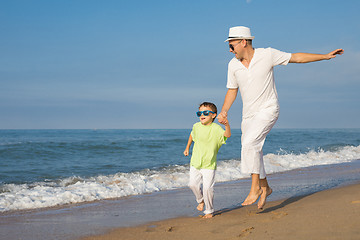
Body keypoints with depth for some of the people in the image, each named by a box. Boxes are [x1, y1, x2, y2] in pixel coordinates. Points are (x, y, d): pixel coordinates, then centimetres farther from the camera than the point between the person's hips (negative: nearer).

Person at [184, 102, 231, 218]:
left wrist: (227, 125, -49)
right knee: (193, 183, -4)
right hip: (195, 163, 4)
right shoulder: (196, 126, 2)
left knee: (208, 187, -10)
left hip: (209, 165, -4)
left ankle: (209, 211, 8)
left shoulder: (216, 128, -13)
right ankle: (201, 200, 26)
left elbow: (227, 135, -31)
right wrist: (187, 148, 29)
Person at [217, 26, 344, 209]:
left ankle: (256, 186, -14)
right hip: (248, 115, 6)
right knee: (251, 153, 6)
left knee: (249, 143, -25)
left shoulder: (267, 55, -11)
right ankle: (264, 187, 26)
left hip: (268, 110, -5)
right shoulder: (233, 65, 1)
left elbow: (297, 58, -3)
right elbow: (232, 90, 13)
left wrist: (325, 56, -4)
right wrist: (224, 111, 1)